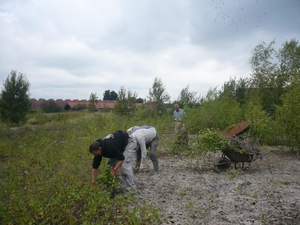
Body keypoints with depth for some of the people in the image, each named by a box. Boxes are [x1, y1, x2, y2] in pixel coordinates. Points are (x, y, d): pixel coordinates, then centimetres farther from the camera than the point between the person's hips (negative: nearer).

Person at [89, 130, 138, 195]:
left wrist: (115, 169, -33)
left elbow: (121, 158, -29)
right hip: (119, 144, 9)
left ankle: (131, 188, -12)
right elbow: (95, 167, -6)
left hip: (129, 141, -9)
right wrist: (93, 182, -6)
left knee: (124, 165, -20)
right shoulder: (98, 149, -12)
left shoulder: (109, 147, -38)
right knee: (110, 164, 3)